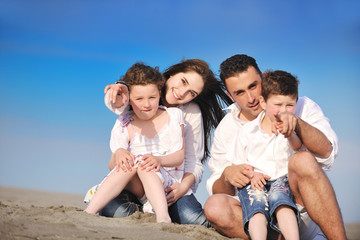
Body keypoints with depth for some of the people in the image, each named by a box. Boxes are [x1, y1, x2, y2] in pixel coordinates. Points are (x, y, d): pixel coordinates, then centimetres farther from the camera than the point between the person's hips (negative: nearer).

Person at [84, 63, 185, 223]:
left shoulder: (173, 116, 5)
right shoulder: (125, 125, 6)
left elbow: (180, 156, -3)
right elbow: (112, 165, -3)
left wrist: (159, 160, -24)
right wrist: (118, 155, -27)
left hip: (167, 182, -1)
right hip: (137, 187, 1)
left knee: (145, 167, -32)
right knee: (128, 162, -30)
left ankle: (163, 217, -51)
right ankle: (89, 212, -37)